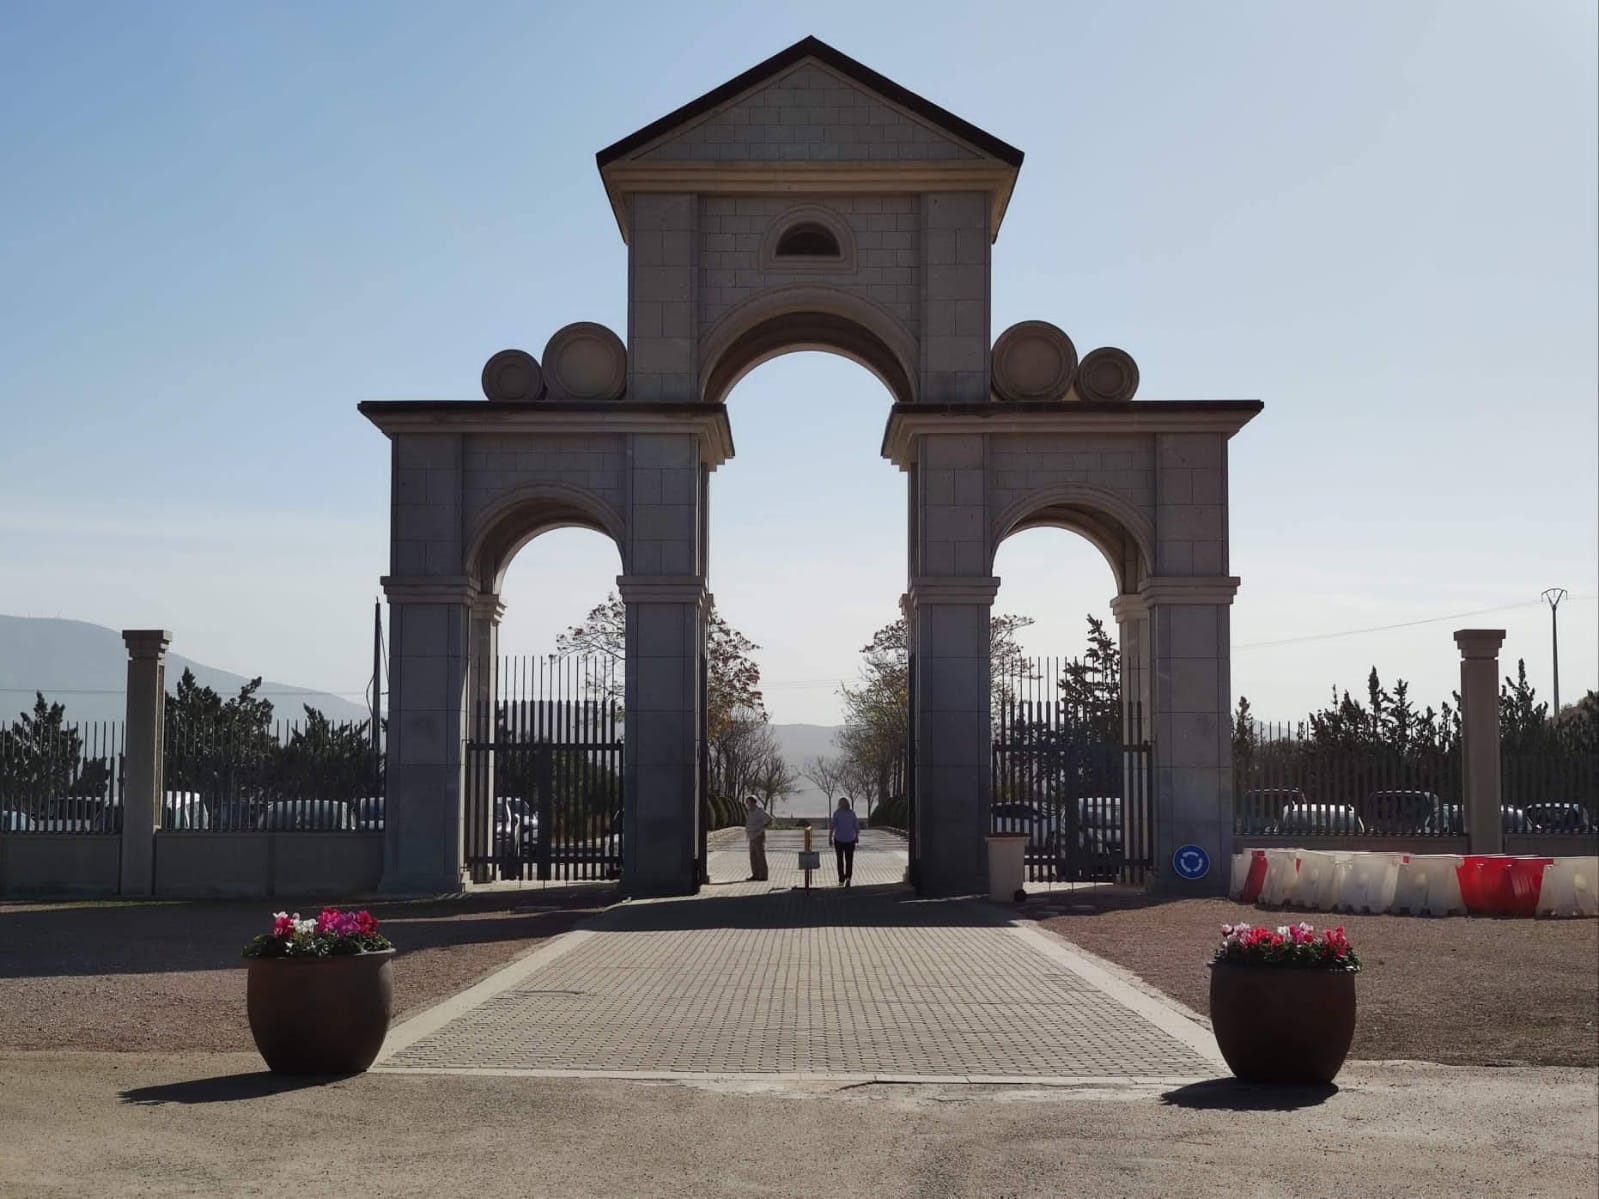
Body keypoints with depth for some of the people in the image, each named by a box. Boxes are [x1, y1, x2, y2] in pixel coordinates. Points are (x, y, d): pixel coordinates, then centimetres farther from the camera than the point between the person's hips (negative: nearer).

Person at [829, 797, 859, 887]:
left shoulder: (836, 813, -6)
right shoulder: (852, 813, -2)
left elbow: (832, 826, -11)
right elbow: (857, 826, 1)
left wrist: (830, 838, -3)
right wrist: (857, 836, 16)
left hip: (839, 839, -1)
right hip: (850, 839, 1)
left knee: (840, 860, 13)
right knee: (849, 860, 10)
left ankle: (841, 880, 13)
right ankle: (848, 877, -10)